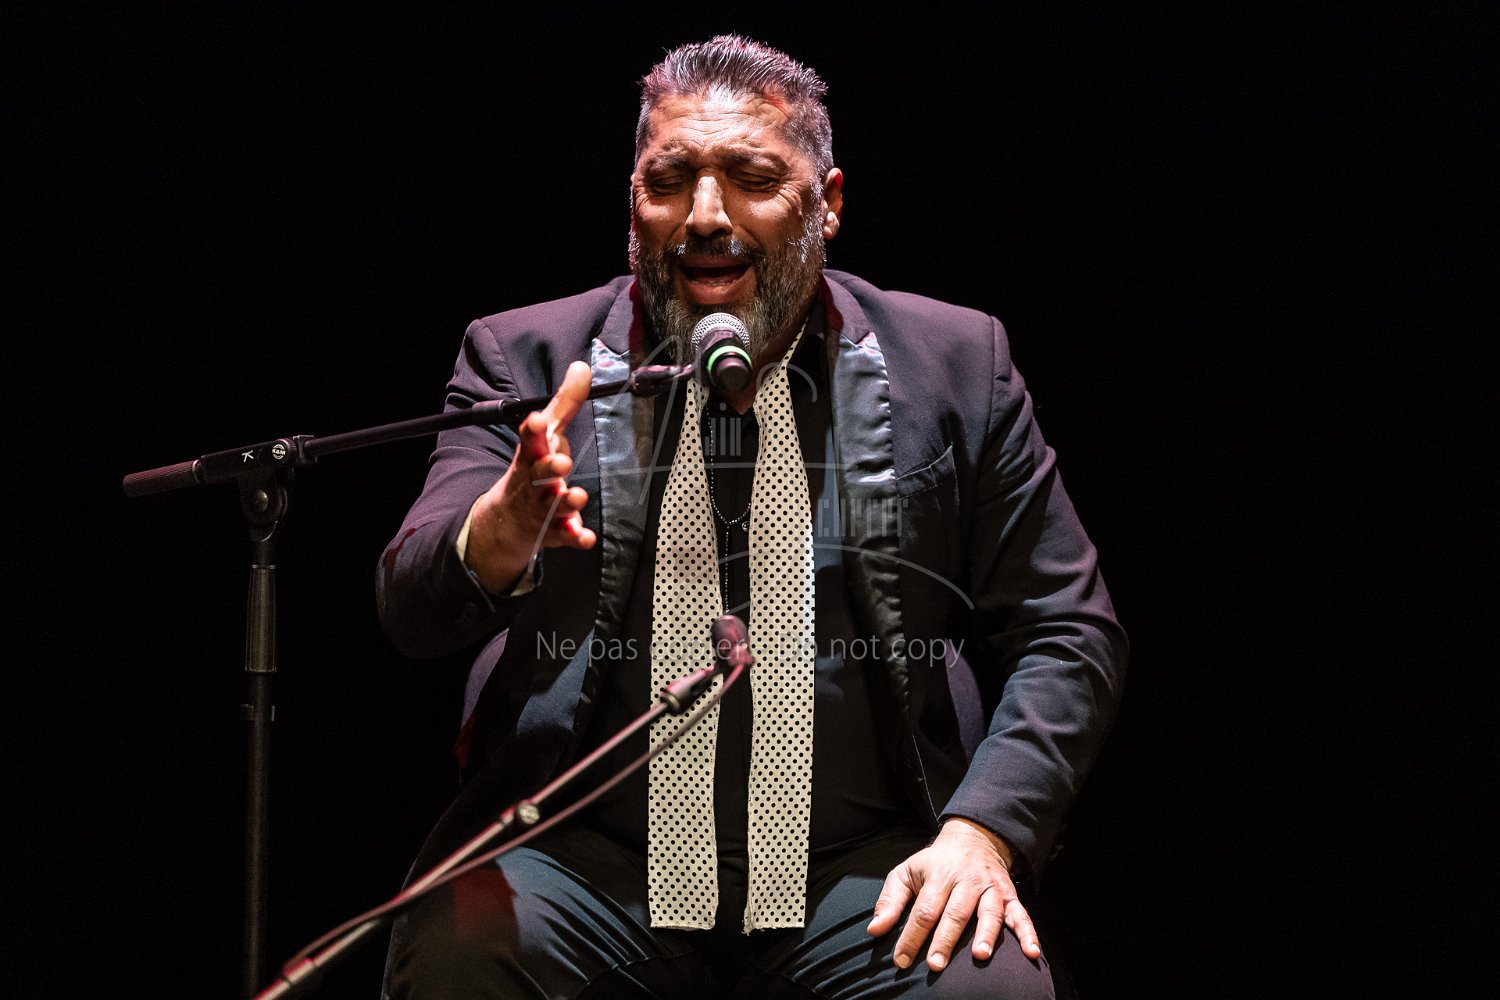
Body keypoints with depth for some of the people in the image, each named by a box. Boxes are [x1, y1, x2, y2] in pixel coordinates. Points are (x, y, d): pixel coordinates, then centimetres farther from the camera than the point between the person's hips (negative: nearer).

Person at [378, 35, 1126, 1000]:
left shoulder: (954, 366, 9)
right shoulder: (529, 362, 8)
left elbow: (1067, 636, 9)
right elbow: (413, 608, -4)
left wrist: (983, 829, -8)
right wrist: (501, 533, -28)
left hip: (866, 871, 0)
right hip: (581, 859, 0)